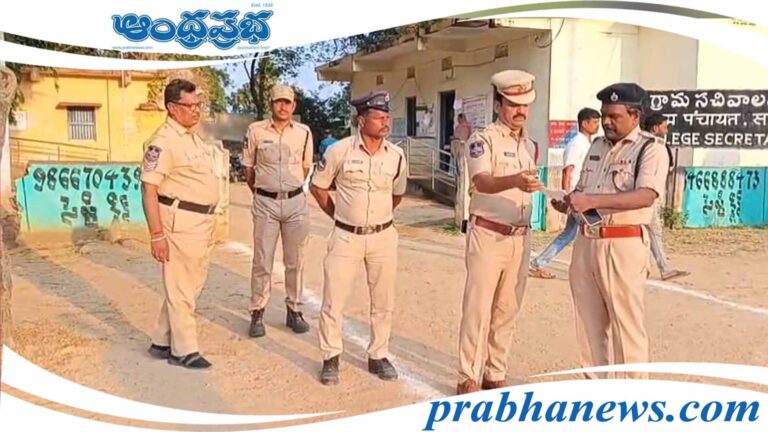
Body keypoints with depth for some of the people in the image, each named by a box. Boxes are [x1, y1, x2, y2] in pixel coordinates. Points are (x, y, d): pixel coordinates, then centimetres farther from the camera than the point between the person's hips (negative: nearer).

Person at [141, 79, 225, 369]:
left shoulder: (193, 136, 14)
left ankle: (162, 342, 29)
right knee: (181, 288, 2)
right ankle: (184, 350, 15)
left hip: (203, 221, 10)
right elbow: (149, 188, -18)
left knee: (192, 284, 17)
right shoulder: (164, 140, -14)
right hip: (180, 221, -10)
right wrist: (157, 234, -22)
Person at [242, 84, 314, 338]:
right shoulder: (256, 131, -2)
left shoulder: (304, 133, 3)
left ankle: (294, 310, 21)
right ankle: (257, 313, 13)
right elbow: (248, 168, 9)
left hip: (296, 202, 2)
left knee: (295, 260, 9)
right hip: (265, 203, -1)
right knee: (262, 261, 3)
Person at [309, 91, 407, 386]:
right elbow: (317, 186, 4)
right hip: (346, 236, -2)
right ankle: (331, 359, 19)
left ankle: (378, 356, 27)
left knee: (383, 301, 10)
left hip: (383, 236, 3)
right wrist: (337, 215, 7)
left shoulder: (397, 156, -1)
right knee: (333, 300, 2)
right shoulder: (340, 151, -9)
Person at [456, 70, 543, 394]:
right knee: (478, 309, -2)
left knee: (507, 310, 11)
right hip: (488, 236, -6)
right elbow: (482, 182, -27)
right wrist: (515, 180, -44)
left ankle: (496, 375, 22)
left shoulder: (530, 145, 14)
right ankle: (468, 378, 8)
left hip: (520, 238, 6)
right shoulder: (483, 139, -9)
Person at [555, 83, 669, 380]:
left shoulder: (651, 149, -6)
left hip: (624, 245, -7)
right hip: (586, 242, 7)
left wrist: (592, 200, -28)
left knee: (626, 324, 0)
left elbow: (645, 196, -21)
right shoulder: (597, 146, 16)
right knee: (589, 321, 13)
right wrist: (568, 202, 0)